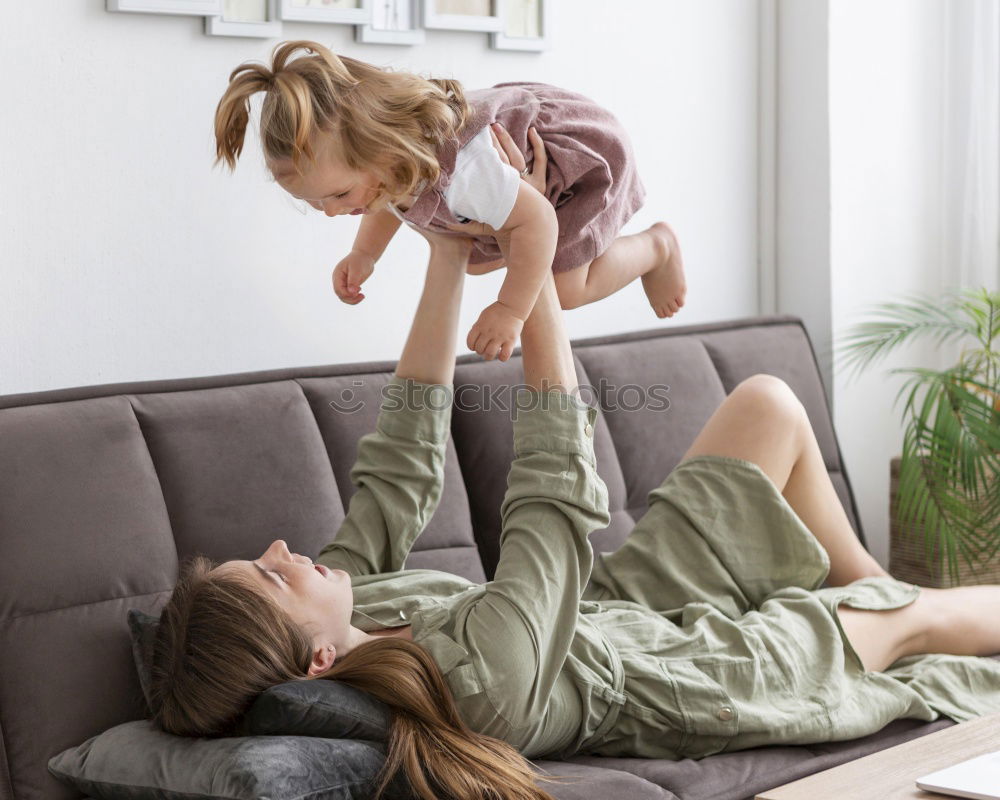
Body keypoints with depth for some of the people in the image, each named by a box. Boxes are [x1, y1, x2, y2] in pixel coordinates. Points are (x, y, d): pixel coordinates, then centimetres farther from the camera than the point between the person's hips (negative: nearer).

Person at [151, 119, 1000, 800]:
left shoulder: (318, 624, -23)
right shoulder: (481, 672, -45)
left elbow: (400, 475, -13)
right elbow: (556, 485, -34)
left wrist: (447, 263, -14)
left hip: (612, 612, 7)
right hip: (687, 672, -6)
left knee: (768, 402, 12)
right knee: (916, 616, 16)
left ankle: (866, 585, 36)